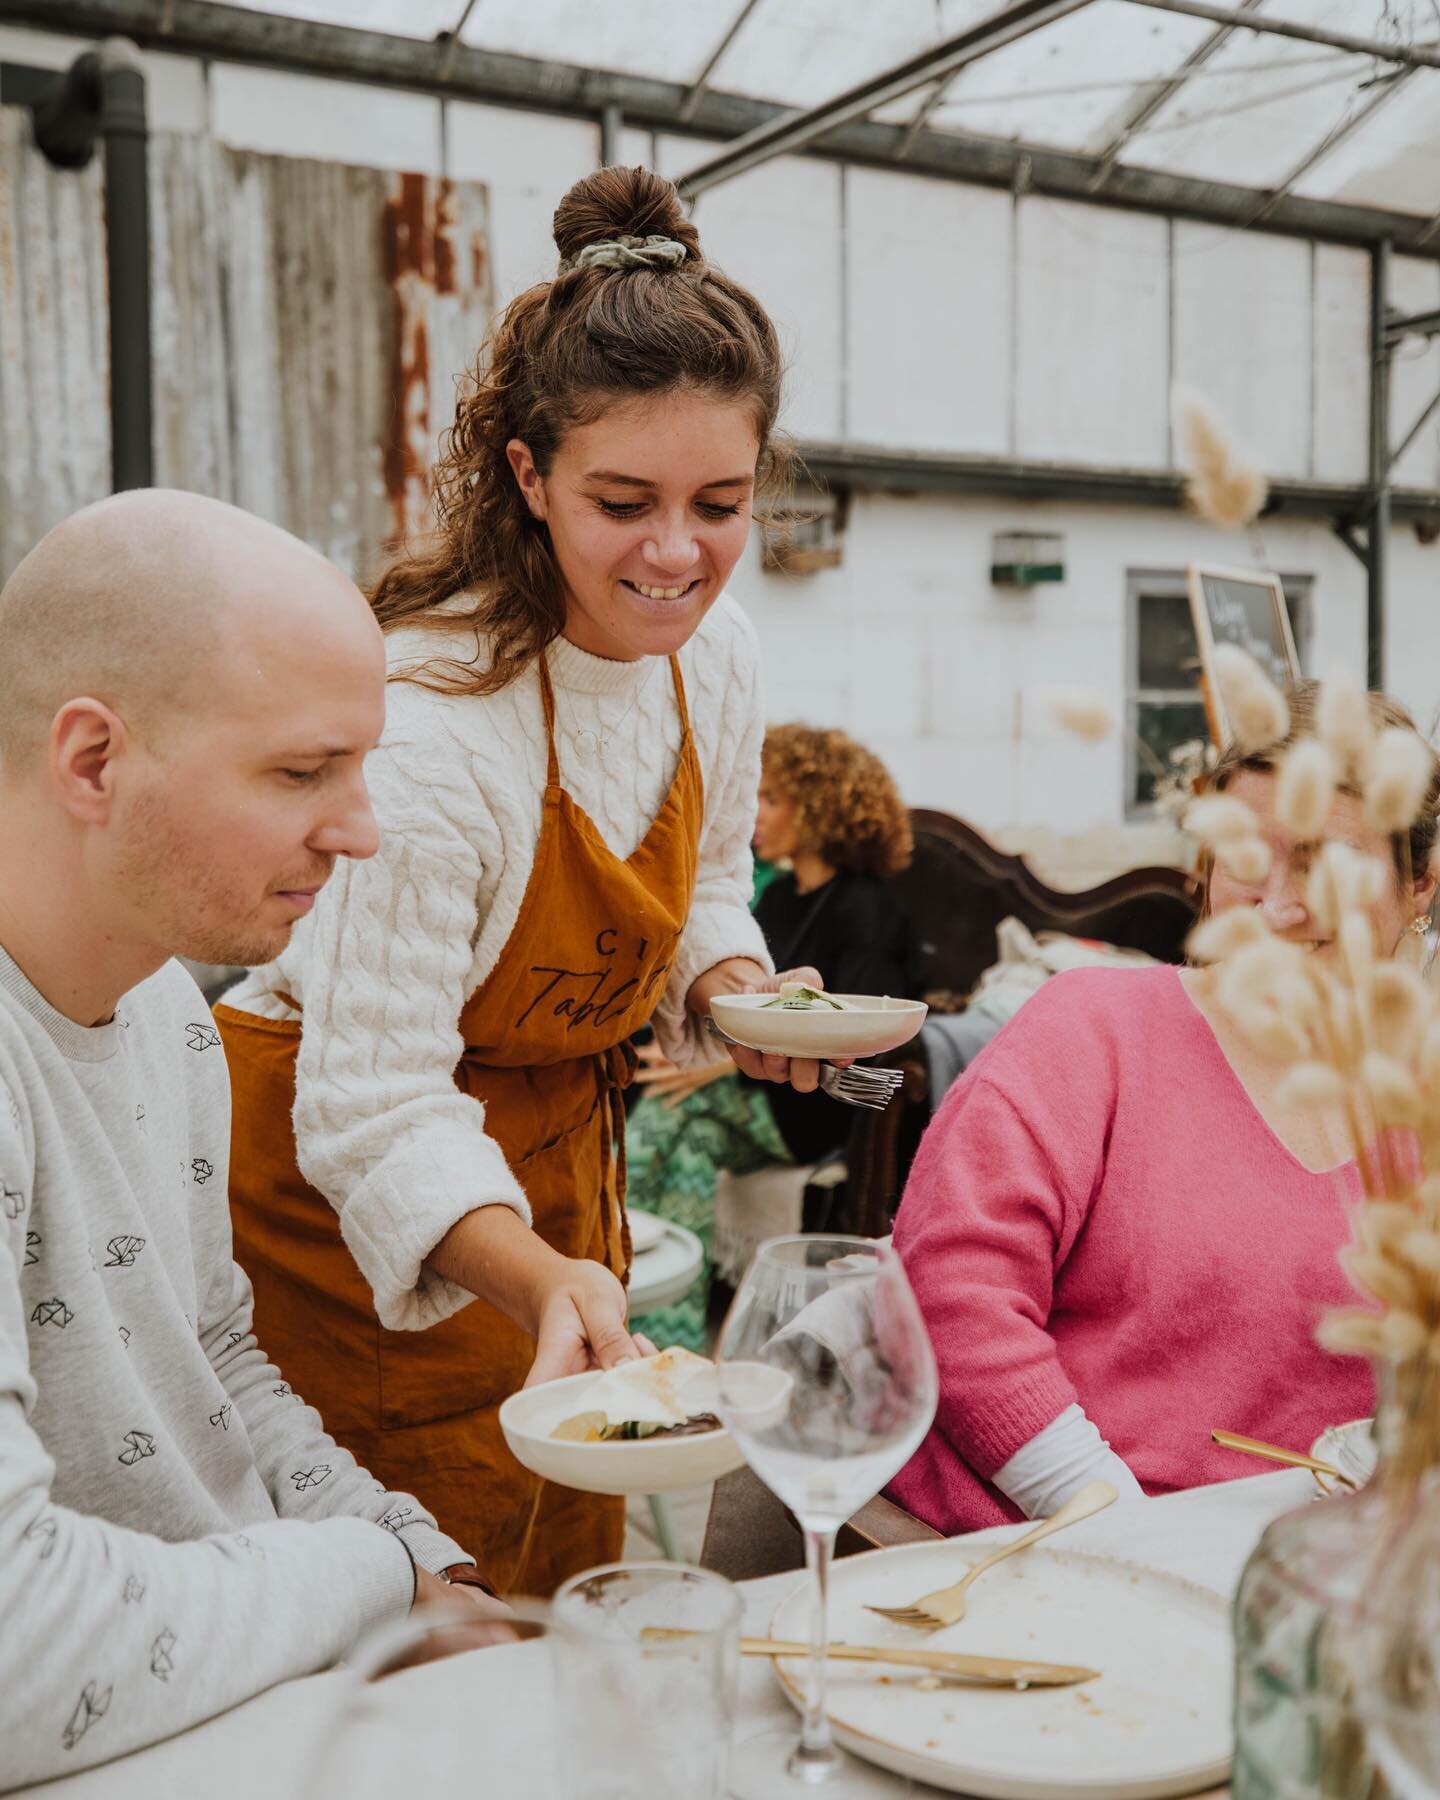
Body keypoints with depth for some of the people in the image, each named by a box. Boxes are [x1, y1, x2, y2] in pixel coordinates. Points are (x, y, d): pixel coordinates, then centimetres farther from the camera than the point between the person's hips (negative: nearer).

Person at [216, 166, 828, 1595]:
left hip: (557, 1148, 7)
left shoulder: (714, 653, -7)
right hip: (341, 1176, -7)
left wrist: (740, 991, -11)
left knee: (573, 1573, 21)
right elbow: (371, 1106, -30)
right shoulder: (430, 722, -31)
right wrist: (542, 1277, -44)